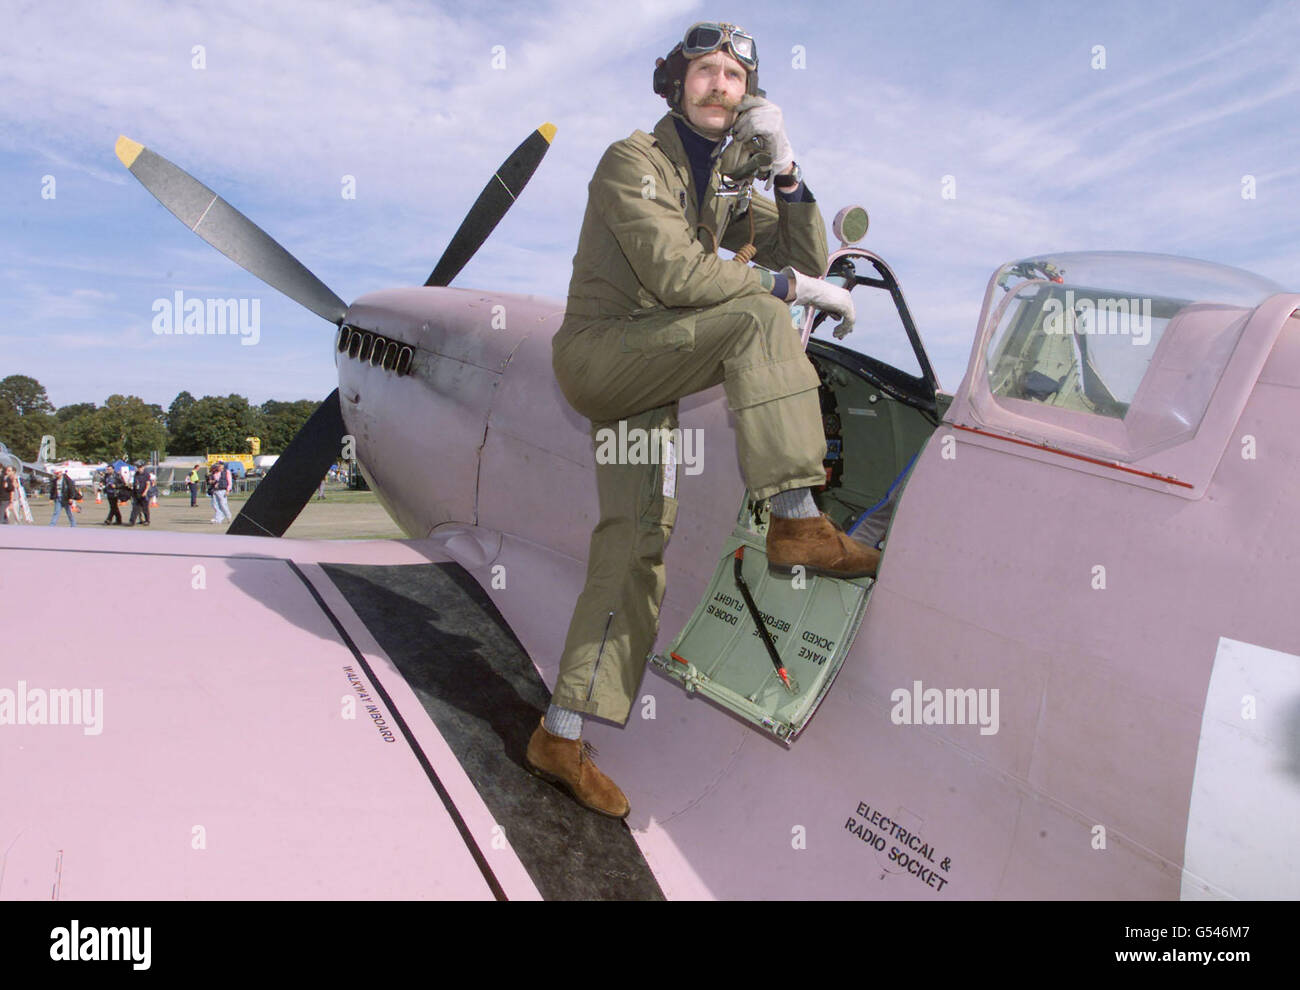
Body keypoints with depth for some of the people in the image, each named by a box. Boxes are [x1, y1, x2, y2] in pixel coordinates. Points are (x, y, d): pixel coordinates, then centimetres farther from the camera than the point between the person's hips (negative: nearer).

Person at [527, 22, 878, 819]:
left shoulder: (723, 184, 17)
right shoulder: (634, 162, -6)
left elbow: (806, 258, 11)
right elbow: (674, 274, -21)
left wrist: (784, 167, -2)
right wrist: (794, 287, -19)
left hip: (650, 378, 7)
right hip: (598, 350, -7)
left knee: (638, 539, -3)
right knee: (758, 320, -26)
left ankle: (563, 737, 1)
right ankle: (798, 522, -30)